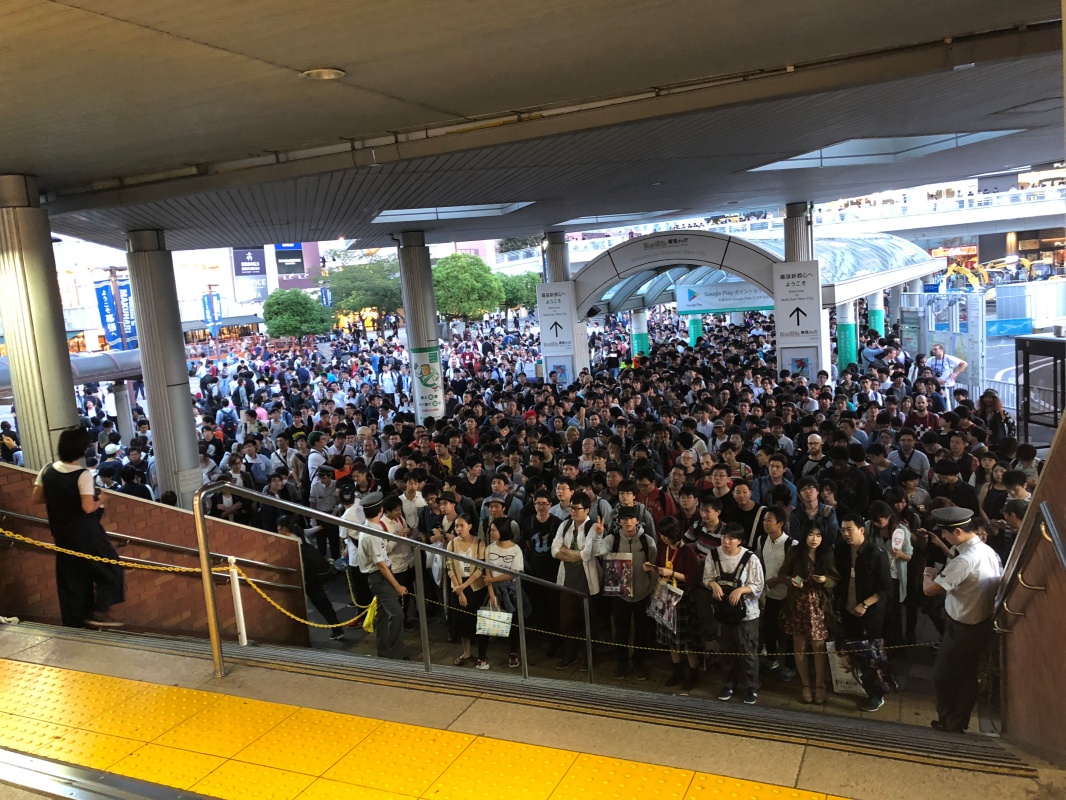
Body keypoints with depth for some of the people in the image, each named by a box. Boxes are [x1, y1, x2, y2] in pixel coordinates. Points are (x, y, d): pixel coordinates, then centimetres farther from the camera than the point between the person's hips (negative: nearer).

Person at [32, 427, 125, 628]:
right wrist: (101, 501, -5)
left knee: (70, 573, 15)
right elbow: (88, 507, -24)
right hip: (84, 531, -6)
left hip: (61, 531, 7)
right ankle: (100, 611, 0)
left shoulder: (47, 471, -1)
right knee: (109, 567, 7)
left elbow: (36, 499, 5)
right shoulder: (83, 475, -19)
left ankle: (74, 620, 20)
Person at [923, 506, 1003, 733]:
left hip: (962, 628, -9)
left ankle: (948, 723, 27)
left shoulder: (965, 560, -31)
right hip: (983, 624, 9)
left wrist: (928, 573, -7)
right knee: (968, 675, 21)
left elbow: (929, 590, -30)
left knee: (943, 675, 11)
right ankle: (959, 723, 36)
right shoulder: (989, 551, -2)